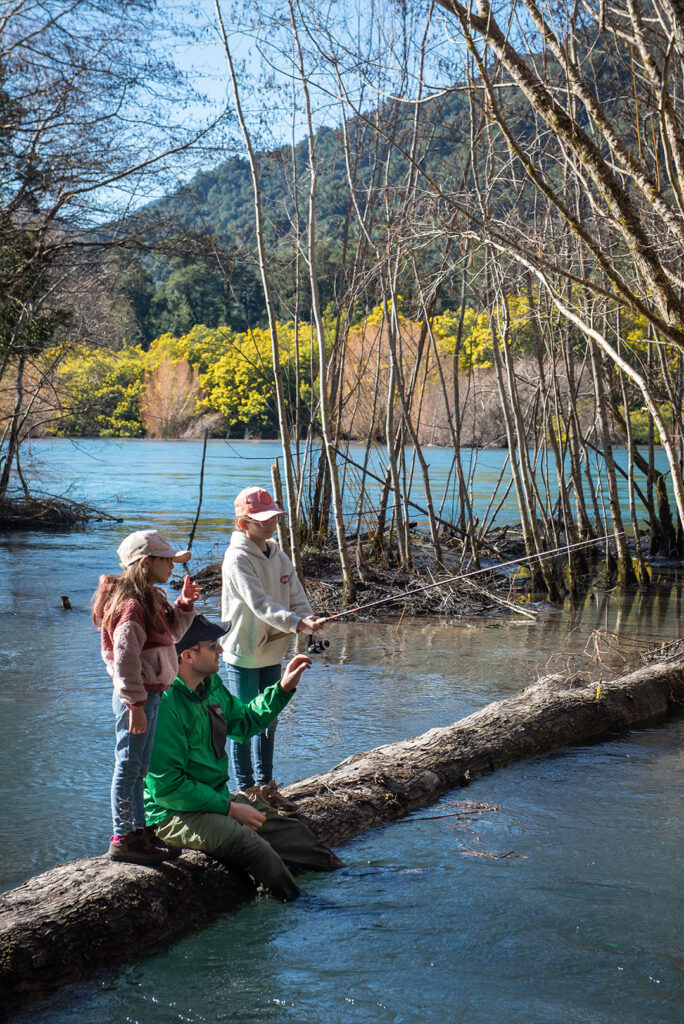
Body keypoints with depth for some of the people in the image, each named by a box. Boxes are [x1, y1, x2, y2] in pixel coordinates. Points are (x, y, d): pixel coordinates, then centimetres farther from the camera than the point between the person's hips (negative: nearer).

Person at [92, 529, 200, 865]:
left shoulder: (151, 598, 12)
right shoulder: (131, 605, -20)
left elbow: (172, 632, 27)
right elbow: (125, 658, -23)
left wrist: (185, 604, 11)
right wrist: (136, 704, -23)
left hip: (151, 695, 10)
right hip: (138, 697, -10)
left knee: (139, 767, 17)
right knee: (129, 767, -2)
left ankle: (140, 830, 27)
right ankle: (123, 839, 6)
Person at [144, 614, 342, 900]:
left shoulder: (211, 684, 5)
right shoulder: (164, 704, -24)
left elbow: (243, 723, 25)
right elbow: (167, 787, -23)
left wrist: (283, 688, 13)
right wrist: (230, 808, -19)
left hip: (216, 797, 10)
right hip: (174, 813, -10)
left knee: (290, 830, 2)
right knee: (250, 844, -31)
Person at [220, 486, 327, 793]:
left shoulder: (278, 556, 8)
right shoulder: (237, 559, -17)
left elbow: (297, 597, 6)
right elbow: (260, 605, -29)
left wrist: (306, 620, -17)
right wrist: (296, 623, -41)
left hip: (273, 651, 7)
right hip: (243, 653, -7)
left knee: (268, 719, 16)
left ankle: (265, 783, 28)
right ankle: (245, 788, 11)